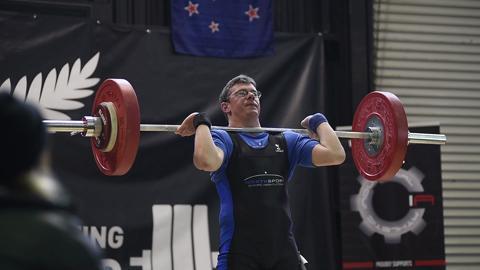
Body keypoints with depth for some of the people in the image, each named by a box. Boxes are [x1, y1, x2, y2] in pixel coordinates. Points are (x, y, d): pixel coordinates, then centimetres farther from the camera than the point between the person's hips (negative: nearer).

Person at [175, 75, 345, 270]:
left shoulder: (286, 141, 16)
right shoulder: (224, 139, 1)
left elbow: (335, 155, 1)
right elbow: (206, 162, -25)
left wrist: (319, 122, 14)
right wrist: (202, 123, -11)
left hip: (285, 252, 5)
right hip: (240, 253, -5)